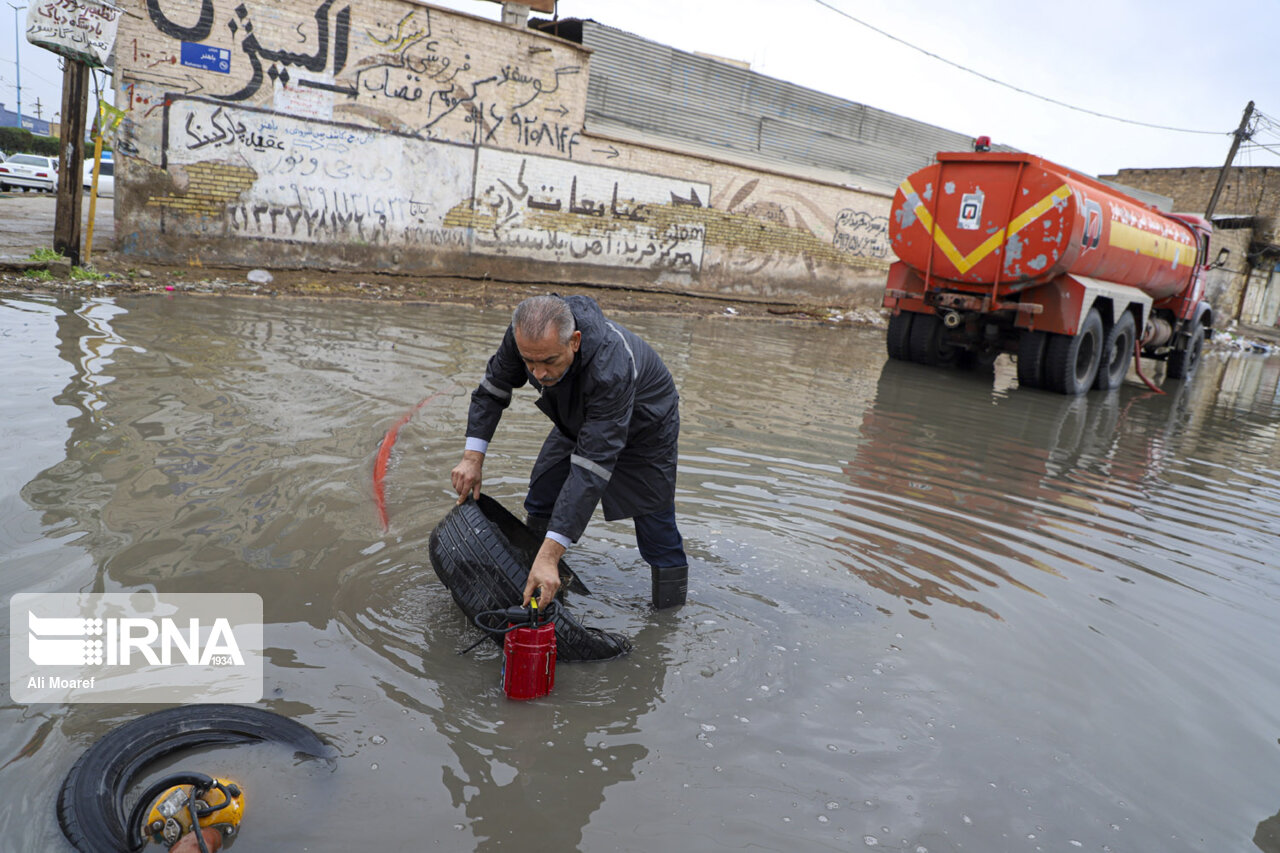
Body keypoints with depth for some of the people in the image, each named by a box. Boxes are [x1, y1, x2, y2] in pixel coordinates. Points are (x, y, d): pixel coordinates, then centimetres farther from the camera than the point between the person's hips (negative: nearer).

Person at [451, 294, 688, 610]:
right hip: (579, 420, 6)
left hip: (644, 427, -5)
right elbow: (492, 390, -7)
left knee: (656, 533, -3)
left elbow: (591, 468, -47)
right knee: (541, 506, 3)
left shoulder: (610, 369, -46)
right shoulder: (525, 334, -28)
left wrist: (550, 555, -49)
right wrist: (473, 456, -18)